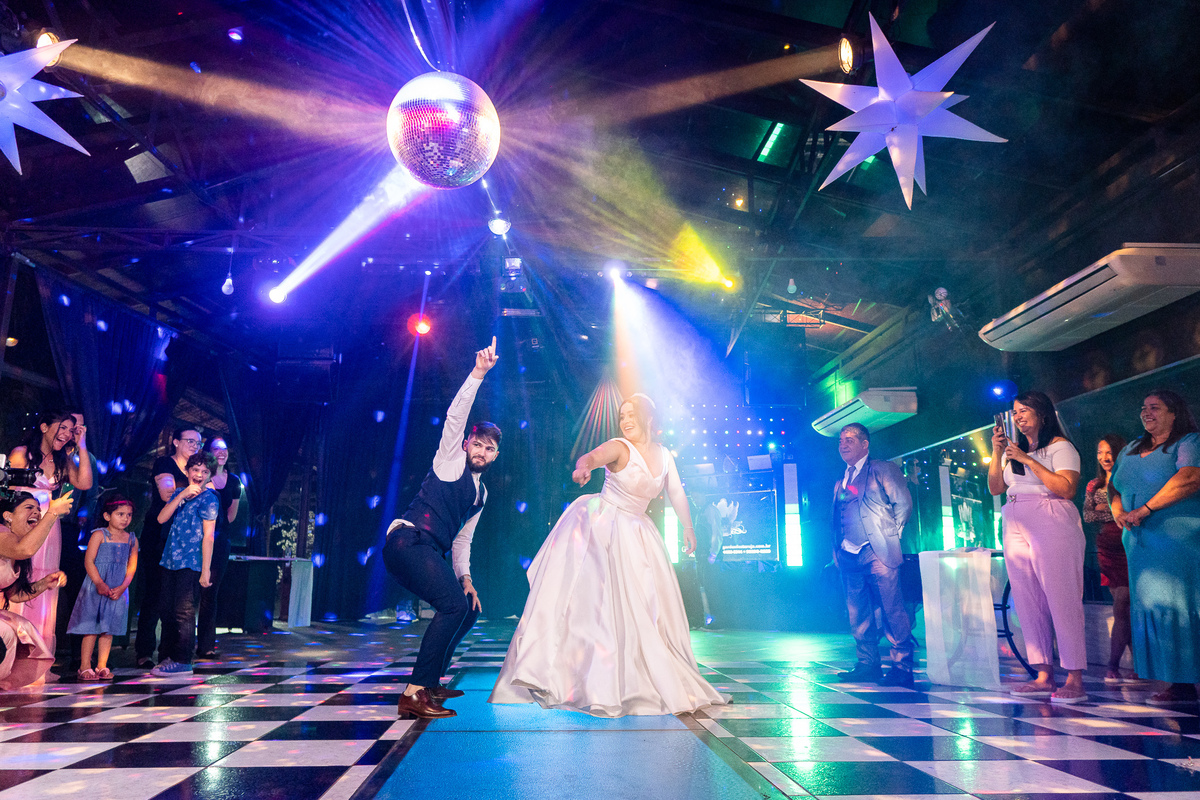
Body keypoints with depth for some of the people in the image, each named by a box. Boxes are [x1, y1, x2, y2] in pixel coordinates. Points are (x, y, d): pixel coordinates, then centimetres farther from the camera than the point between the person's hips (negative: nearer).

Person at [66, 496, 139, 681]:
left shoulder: (132, 539, 8)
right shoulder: (99, 535, -4)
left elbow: (132, 567, 6)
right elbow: (88, 561, -9)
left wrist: (122, 588, -8)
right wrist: (99, 583, -19)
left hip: (118, 590, 4)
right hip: (95, 588, -4)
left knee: (109, 628, 7)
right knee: (91, 627, -2)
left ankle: (102, 666, 13)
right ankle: (85, 667, 5)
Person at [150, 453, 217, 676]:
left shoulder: (208, 499, -5)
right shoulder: (179, 493, 15)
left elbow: (208, 536, -10)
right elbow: (162, 518, 2)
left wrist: (205, 571, -14)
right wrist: (181, 495, -11)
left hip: (190, 564, -7)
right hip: (169, 561, 7)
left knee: (183, 612, -4)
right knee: (166, 611, 12)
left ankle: (182, 661, 3)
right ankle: (170, 655, 23)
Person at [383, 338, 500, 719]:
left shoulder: (481, 493, 23)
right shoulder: (451, 458, 5)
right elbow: (456, 414, -9)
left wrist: (465, 577, 12)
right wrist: (478, 373, -17)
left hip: (431, 554, 9)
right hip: (408, 541, -9)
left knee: (468, 610, 10)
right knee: (454, 605, -23)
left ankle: (429, 682, 22)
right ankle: (414, 694, -23)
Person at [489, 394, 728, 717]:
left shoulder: (663, 454, 5)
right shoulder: (619, 448, -15)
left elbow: (676, 493, 15)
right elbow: (593, 456, -36)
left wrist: (688, 527, 20)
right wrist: (583, 467, -59)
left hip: (633, 533, 6)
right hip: (598, 524, -6)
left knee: (646, 607, 8)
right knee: (588, 598, -8)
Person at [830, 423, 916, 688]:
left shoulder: (883, 470, 4)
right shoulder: (840, 483, 21)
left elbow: (903, 503, -1)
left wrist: (891, 534, -3)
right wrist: (838, 550, 10)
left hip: (878, 553, -6)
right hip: (849, 555, 6)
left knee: (892, 611, -7)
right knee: (858, 614, 7)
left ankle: (902, 667, -2)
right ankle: (867, 665, 16)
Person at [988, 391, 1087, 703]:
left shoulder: (1060, 447, 2)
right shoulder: (1014, 449, 20)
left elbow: (1066, 489, -12)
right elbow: (995, 488, 13)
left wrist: (1028, 460, -11)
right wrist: (997, 453, 2)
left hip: (1052, 527, -6)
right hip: (1016, 528, 6)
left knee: (1062, 600, -9)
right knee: (1028, 602, 3)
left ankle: (1075, 679, -5)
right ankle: (1044, 676, 7)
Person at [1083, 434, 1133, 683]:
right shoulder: (1093, 485, 16)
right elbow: (1087, 516, 7)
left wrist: (1105, 508, -8)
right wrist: (1118, 513, -5)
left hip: (1128, 547, -5)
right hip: (1106, 548, 5)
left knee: (1122, 608, -10)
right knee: (1124, 608, 6)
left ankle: (1113, 666, -8)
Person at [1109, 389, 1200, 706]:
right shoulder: (1130, 451, 22)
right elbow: (1114, 489, 22)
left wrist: (1144, 510, -17)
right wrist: (1119, 513, 0)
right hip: (1141, 543, 6)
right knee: (1149, 606, 1)